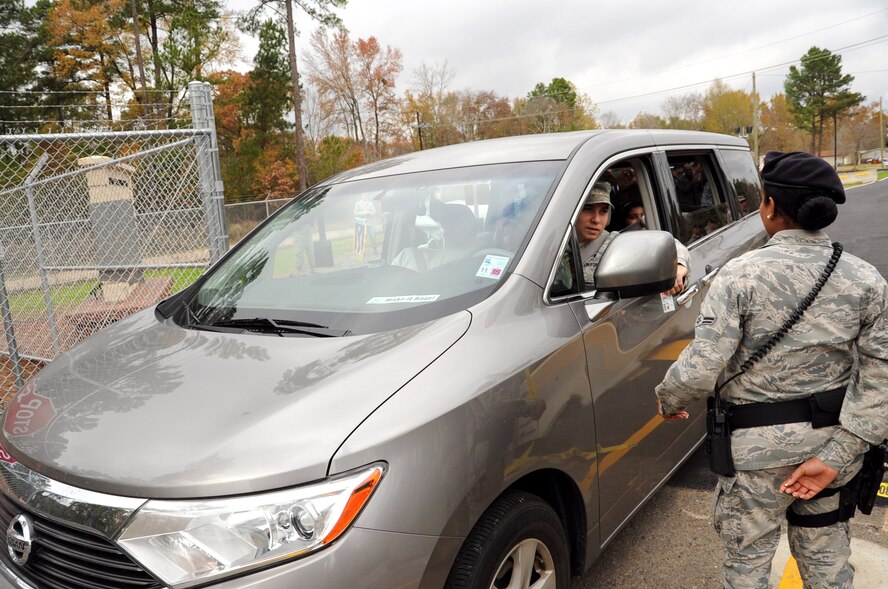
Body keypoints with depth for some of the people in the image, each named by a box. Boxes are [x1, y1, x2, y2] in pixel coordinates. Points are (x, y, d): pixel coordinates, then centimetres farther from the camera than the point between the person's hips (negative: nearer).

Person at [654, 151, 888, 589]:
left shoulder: (742, 274, -18)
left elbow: (701, 367, -21)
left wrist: (669, 401, 0)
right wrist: (835, 455, -10)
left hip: (760, 446, -4)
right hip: (831, 440, 5)